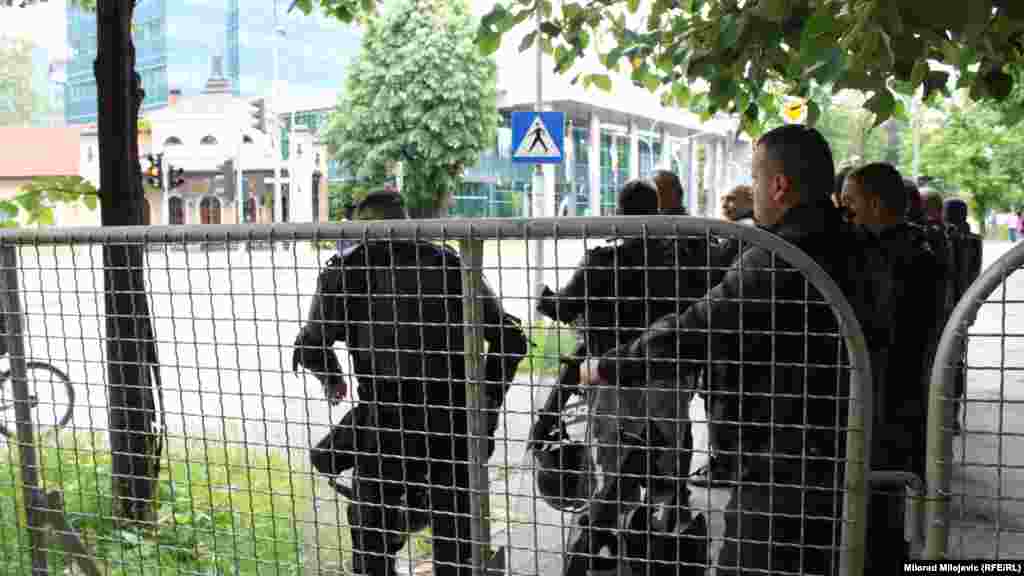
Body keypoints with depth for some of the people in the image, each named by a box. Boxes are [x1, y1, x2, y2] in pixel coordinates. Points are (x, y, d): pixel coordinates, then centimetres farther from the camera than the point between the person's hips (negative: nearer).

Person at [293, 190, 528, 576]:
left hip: (387, 425, -2)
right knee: (456, 537, 16)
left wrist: (330, 380, 29)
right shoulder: (450, 264, 6)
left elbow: (310, 348, 8)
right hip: (454, 425, 2)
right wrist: (488, 402, 16)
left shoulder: (347, 270, 0)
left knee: (372, 543, 18)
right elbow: (511, 340, 5)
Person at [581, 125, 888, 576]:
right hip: (847, 454, 9)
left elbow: (689, 335, -20)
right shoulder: (854, 249, 7)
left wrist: (606, 369, -7)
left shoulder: (775, 260, -21)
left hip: (788, 466, -9)